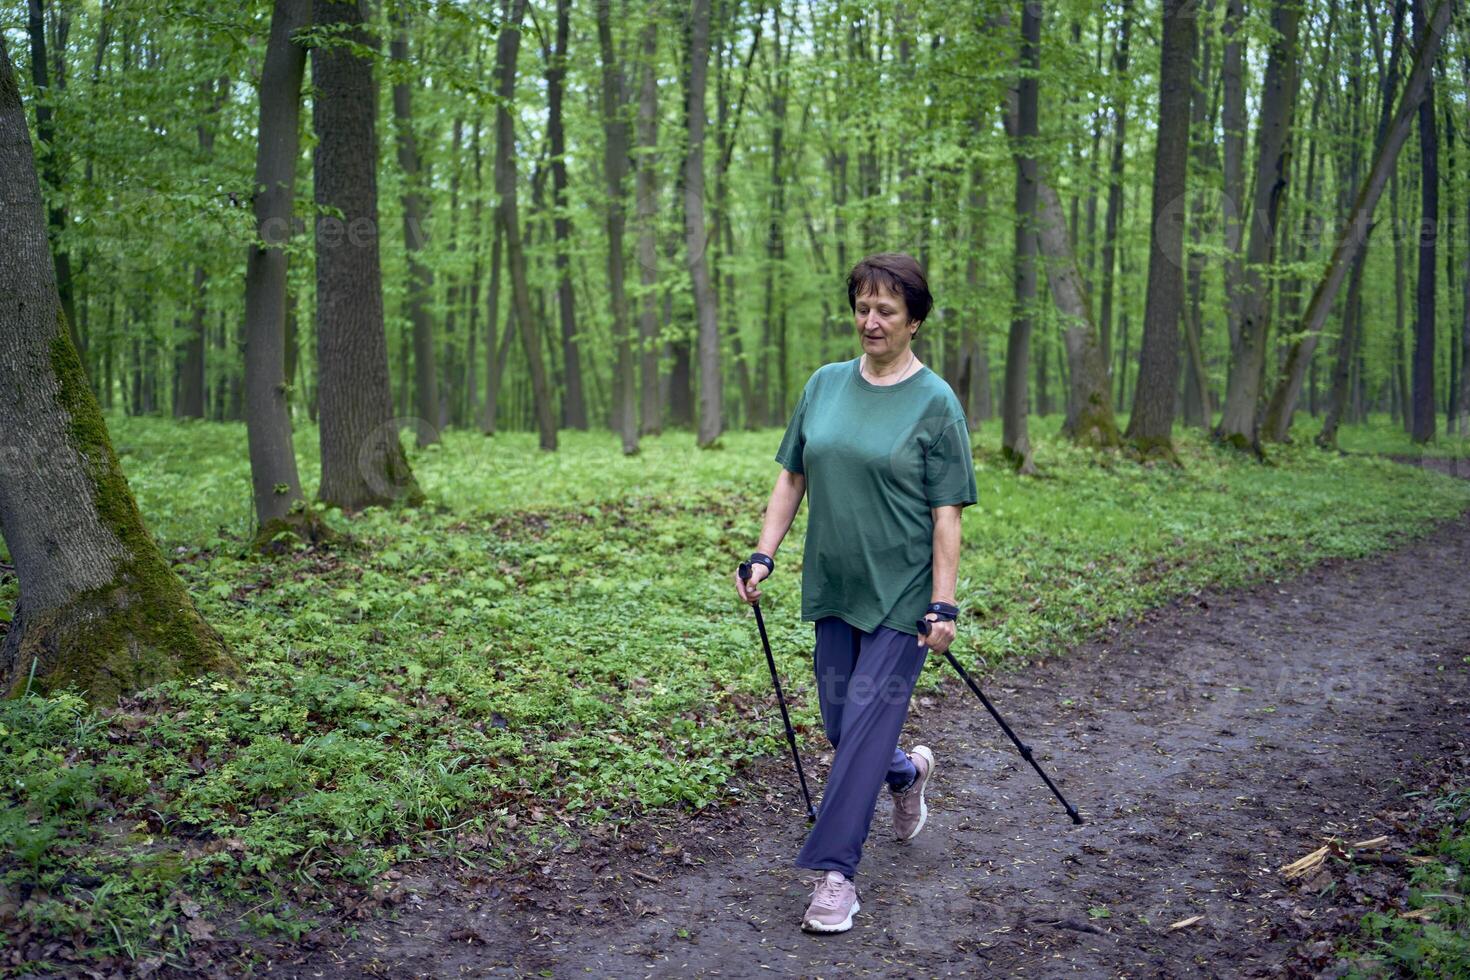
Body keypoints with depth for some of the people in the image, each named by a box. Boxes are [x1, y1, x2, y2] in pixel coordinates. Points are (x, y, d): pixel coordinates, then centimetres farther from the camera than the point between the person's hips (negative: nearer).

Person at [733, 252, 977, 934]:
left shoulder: (936, 403, -8)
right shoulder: (824, 385, 6)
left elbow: (946, 515, -9)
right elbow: (792, 477, 12)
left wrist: (943, 606, -13)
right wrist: (764, 555, 4)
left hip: (901, 594, -5)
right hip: (833, 589, 5)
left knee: (866, 723, -6)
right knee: (840, 725, 13)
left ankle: (834, 872, 4)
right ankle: (908, 771, 44)